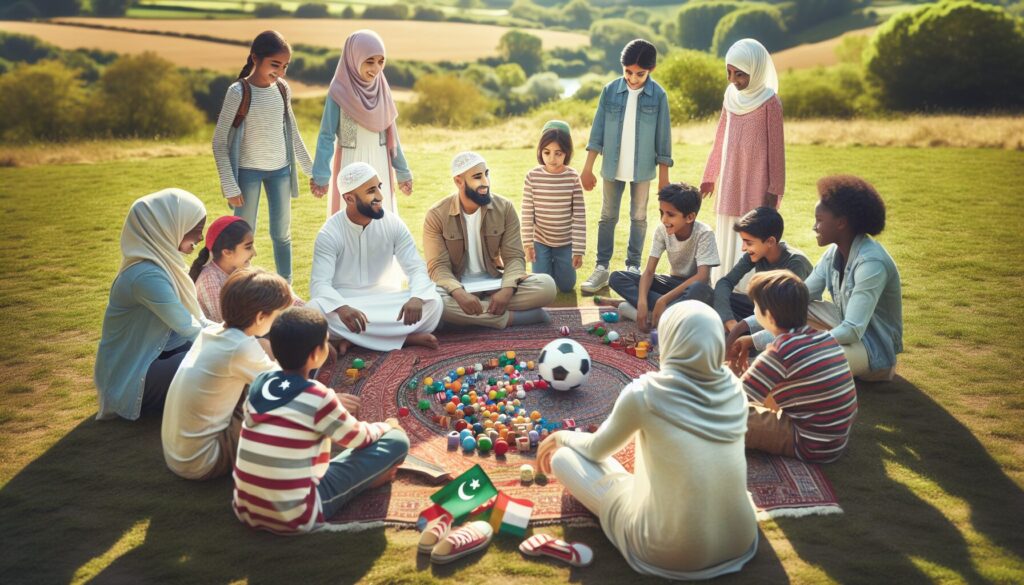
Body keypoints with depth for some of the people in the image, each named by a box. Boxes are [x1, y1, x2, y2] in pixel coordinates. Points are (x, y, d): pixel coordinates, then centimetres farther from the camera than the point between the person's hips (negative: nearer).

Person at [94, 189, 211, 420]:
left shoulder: (163, 260, 0)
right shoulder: (146, 275, -27)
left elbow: (192, 316, 6)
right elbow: (187, 327, -21)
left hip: (152, 354, 8)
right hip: (130, 379, -8)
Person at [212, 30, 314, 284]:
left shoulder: (283, 89, 1)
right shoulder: (238, 92, -13)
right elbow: (219, 142, -11)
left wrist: (310, 169, 16)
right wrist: (230, 186, -14)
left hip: (281, 170, 5)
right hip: (248, 171, -4)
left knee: (282, 233, 11)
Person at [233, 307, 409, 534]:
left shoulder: (259, 383, 2)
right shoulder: (318, 397, -15)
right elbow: (358, 438, 2)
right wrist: (385, 426, 23)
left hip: (245, 511, 7)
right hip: (296, 518, -6)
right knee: (397, 440, -4)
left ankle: (362, 476, 16)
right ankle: (366, 479, 21)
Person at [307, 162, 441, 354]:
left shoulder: (393, 224, -5)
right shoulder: (329, 233, -13)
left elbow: (416, 267, -9)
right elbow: (319, 283, -21)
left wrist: (416, 297, -33)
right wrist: (342, 308, -45)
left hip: (383, 299, 2)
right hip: (345, 302, -2)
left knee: (433, 302, -24)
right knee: (315, 310, -36)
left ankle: (356, 339, -25)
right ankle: (405, 337, -30)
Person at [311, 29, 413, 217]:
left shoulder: (381, 89, 2)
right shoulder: (339, 91, -12)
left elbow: (391, 134, 9)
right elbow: (327, 136, -11)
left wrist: (402, 172, 11)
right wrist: (321, 176, -19)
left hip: (379, 167, 4)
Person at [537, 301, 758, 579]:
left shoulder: (644, 393, -15)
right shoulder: (733, 388, -2)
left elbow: (597, 450, 5)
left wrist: (563, 437, 27)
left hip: (674, 556, -5)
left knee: (563, 456, 6)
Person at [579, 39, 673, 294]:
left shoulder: (658, 95, -6)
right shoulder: (610, 90, -3)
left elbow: (663, 137, -2)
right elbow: (597, 130, -1)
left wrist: (664, 175, -1)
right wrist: (588, 167, -3)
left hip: (642, 169, -1)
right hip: (612, 167, 1)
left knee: (638, 218, 9)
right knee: (607, 217, 6)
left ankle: (633, 267, 20)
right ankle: (602, 268, 11)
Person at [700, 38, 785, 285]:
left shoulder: (769, 102, -11)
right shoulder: (731, 97, 6)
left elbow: (776, 148, -10)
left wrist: (774, 190, -11)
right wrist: (710, 176, 16)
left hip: (756, 183, -6)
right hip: (730, 182, 6)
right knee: (726, 240, 10)